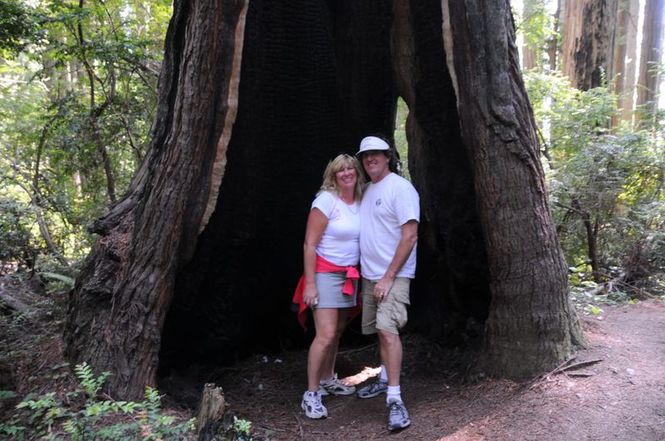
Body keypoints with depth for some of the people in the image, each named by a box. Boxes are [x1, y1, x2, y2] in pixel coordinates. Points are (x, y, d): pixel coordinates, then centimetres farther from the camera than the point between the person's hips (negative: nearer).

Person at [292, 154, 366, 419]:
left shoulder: (361, 203, 5)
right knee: (326, 335, -11)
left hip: (350, 275, 6)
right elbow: (309, 245, -14)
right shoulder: (326, 200, -13)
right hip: (326, 273, -6)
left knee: (337, 331, 12)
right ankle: (311, 395, -1)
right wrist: (310, 283, -17)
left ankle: (327, 380, 29)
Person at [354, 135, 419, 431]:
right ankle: (385, 380, 30)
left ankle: (395, 399, -13)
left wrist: (389, 277, -19)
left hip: (393, 275, -7)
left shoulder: (400, 188, -10)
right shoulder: (367, 191, 14)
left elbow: (410, 235, -16)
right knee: (380, 331, 14)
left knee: (388, 329, -17)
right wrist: (366, 272, 11)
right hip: (369, 275, 8)